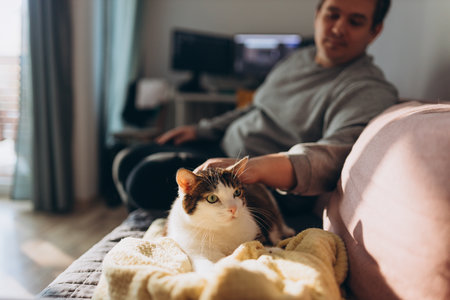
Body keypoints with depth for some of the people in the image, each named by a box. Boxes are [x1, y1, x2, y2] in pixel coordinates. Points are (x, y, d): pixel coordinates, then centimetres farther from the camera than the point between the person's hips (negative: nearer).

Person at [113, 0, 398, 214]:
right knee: (128, 162, 7)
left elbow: (338, 152, -33)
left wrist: (256, 167, -49)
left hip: (269, 183, -8)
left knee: (148, 177, -21)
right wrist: (201, 129, 17)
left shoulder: (369, 90, -14)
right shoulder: (298, 58, 13)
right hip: (223, 148, 9)